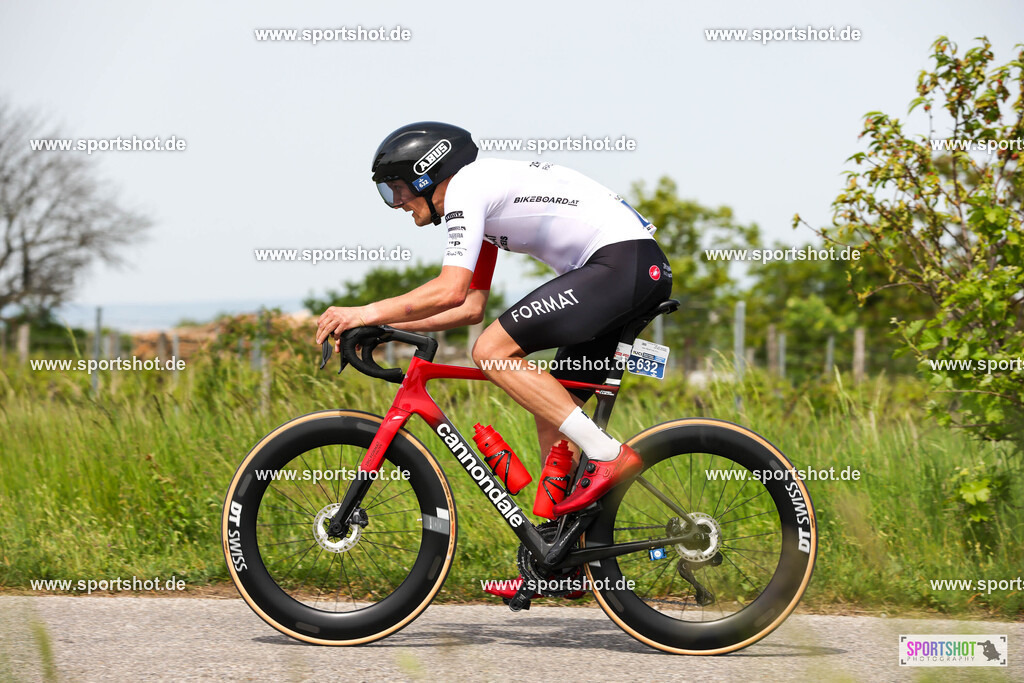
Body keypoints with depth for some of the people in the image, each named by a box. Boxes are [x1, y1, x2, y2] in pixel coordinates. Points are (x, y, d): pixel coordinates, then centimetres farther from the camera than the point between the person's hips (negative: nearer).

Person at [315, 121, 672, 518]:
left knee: (492, 352, -13)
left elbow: (449, 292, -17)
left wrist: (369, 313, -9)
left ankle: (608, 456, -15)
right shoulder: (482, 198, 24)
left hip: (621, 262, -10)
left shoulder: (466, 187, -7)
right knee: (551, 414, 12)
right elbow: (470, 308, 26)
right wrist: (384, 324, 20)